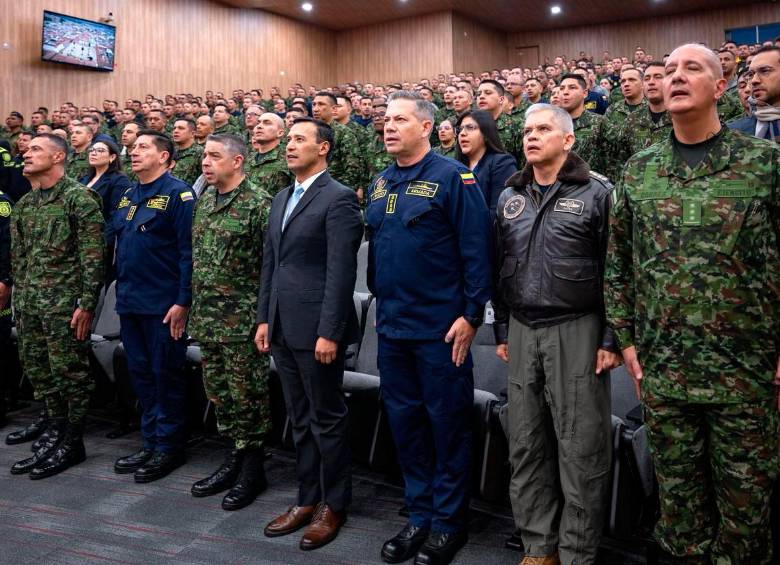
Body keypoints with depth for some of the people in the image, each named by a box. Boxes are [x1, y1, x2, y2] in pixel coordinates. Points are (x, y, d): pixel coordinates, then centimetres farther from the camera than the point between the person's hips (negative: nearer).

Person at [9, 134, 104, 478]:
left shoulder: (79, 197, -9)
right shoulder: (24, 204, 15)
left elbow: (92, 255, -14)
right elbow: (17, 257, 19)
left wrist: (87, 303, -18)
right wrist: (19, 301, 15)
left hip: (64, 302, -8)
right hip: (29, 304, 8)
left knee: (69, 371, 0)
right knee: (38, 371, 13)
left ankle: (73, 442, 13)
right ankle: (55, 432, 27)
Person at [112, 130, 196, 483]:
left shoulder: (178, 193, -9)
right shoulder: (127, 197, 15)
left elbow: (188, 251, -15)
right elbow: (118, 245, 20)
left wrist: (183, 301, -19)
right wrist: (121, 294, 14)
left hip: (163, 304, -8)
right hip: (129, 302, 8)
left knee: (166, 375, 2)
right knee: (140, 374, 14)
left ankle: (169, 446, 15)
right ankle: (150, 442, 27)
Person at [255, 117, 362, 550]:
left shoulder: (338, 198, -10)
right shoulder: (282, 198, 15)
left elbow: (341, 271, -16)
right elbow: (270, 263, 17)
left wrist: (329, 332, -19)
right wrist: (264, 318, 13)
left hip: (316, 328, -8)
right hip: (284, 327, 8)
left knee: (327, 418, 6)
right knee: (300, 420, 16)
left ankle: (333, 505, 21)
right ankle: (307, 499, 29)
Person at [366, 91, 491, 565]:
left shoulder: (452, 177, -9)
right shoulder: (380, 183, 11)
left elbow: (477, 249, -13)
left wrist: (471, 315, -16)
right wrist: (381, 303, 15)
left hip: (440, 328, -7)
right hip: (392, 326, 7)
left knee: (447, 423, 6)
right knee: (405, 421, 14)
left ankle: (449, 522, 23)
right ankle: (420, 516, 30)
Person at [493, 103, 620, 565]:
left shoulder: (598, 192, -4)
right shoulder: (510, 197, 12)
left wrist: (611, 339, -10)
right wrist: (502, 331, 13)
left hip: (577, 330, -5)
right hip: (522, 332, 5)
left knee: (580, 448, 3)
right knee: (527, 444, 11)